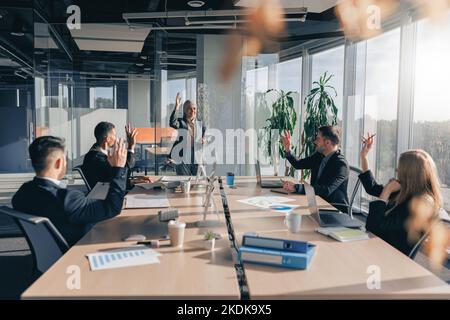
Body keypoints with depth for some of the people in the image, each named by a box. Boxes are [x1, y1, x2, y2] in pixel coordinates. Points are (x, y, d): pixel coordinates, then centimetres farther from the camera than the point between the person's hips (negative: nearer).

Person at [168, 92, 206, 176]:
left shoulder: (200, 124, 12)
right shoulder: (181, 122, -1)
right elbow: (172, 123, -23)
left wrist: (205, 140, -6)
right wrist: (176, 107, -29)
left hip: (196, 160, 4)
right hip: (182, 159, -4)